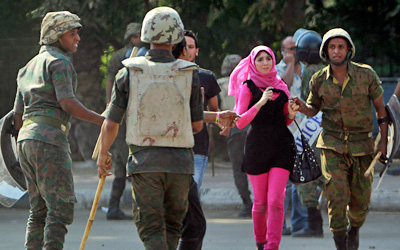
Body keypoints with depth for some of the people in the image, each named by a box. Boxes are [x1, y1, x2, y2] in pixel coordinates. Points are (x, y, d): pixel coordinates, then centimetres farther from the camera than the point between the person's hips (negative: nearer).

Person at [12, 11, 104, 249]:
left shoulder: (29, 68, 23)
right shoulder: (59, 62, -4)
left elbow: (18, 117, 22)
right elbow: (67, 103, -18)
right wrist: (103, 120, -15)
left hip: (26, 140, 9)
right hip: (50, 140, -9)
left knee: (40, 210, 12)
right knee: (61, 207, -10)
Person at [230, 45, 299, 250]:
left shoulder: (280, 87, 12)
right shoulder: (248, 87, 0)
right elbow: (240, 122, -9)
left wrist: (291, 114, -2)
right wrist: (259, 103, -19)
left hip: (281, 147, 2)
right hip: (257, 147, -2)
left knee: (276, 200, -11)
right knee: (260, 202, 3)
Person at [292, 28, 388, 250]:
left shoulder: (366, 74, -7)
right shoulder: (319, 80, -3)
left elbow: (381, 108, 2)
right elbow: (313, 109, 12)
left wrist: (384, 141, -2)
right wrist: (302, 107, -12)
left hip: (362, 146, 0)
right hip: (333, 145, 0)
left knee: (360, 200, 6)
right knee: (337, 197, -15)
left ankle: (354, 230, 39)